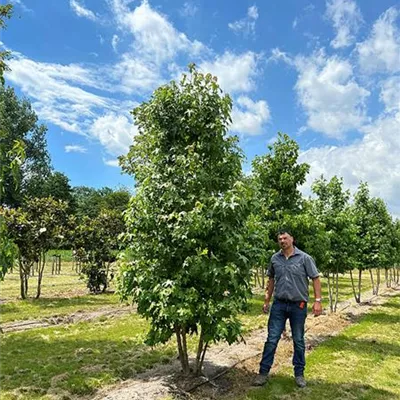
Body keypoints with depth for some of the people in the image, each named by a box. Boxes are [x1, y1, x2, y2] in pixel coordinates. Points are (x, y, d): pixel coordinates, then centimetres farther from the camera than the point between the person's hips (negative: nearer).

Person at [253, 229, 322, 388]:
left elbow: (315, 279, -5)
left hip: (298, 305, -2)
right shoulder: (275, 258, 3)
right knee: (272, 339, 4)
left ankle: (299, 373, 26)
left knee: (298, 341, 12)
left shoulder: (304, 258, -7)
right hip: (279, 304, 2)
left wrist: (317, 301, -13)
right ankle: (263, 372, 14)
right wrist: (267, 300, 13)